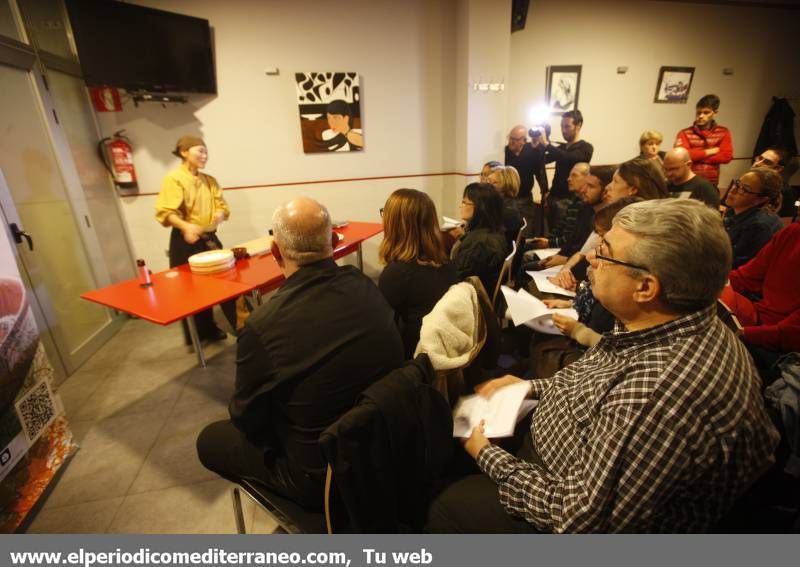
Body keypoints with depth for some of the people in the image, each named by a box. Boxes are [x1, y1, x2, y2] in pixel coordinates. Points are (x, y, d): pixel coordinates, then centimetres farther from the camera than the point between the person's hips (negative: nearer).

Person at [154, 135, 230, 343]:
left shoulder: (209, 180, 11)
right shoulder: (174, 179, -9)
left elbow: (221, 205, 8)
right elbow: (165, 212, -16)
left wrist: (220, 214, -16)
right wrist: (186, 226, -33)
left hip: (209, 239, 6)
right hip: (185, 241, -6)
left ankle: (210, 329, 26)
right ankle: (195, 335, 18)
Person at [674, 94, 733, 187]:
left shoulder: (723, 133, 5)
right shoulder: (685, 133, -2)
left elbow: (726, 156, -6)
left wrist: (696, 156, -11)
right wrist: (709, 151, -10)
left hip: (711, 184, 2)